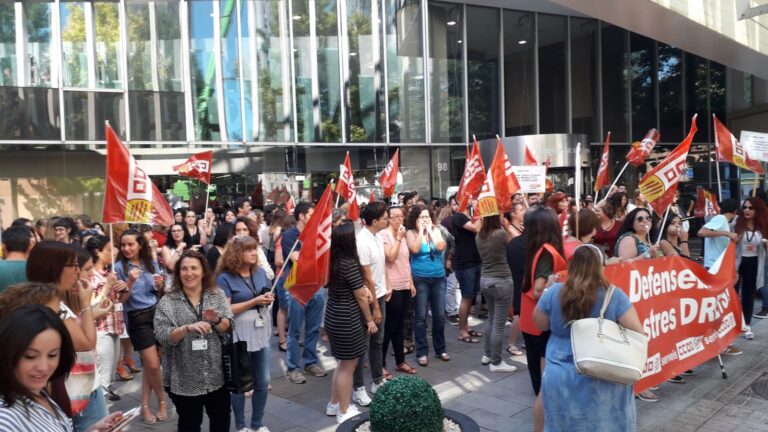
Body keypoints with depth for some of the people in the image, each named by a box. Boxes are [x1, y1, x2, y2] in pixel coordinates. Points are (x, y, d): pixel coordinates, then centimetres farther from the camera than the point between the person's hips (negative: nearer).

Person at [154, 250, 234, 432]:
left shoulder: (217, 295, 1)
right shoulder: (167, 302, -6)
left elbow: (228, 327, -3)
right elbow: (161, 336, -14)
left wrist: (216, 320, -24)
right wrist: (187, 328, -29)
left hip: (216, 375, 3)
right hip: (185, 379, -2)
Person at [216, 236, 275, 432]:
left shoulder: (260, 272, 5)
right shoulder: (224, 278, -11)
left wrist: (269, 299, -7)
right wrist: (254, 301, -21)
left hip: (262, 333, 5)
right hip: (239, 336, -5)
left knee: (263, 382, 11)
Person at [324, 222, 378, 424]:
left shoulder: (332, 261, 4)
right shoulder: (350, 264, -21)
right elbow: (361, 297, -14)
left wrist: (362, 288, 2)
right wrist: (370, 320, -2)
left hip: (334, 317, 9)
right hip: (347, 321, -9)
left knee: (343, 363, 23)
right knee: (348, 366, 6)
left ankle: (334, 404, 34)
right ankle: (344, 412, 19)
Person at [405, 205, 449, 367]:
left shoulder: (435, 230, 5)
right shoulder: (411, 233, -4)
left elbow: (441, 247, -11)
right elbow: (414, 249, -21)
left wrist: (430, 230, -9)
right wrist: (421, 231, -14)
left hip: (439, 278, 3)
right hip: (420, 279, -3)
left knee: (440, 315, 8)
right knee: (421, 317, -1)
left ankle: (440, 349, 23)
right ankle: (422, 352, 9)